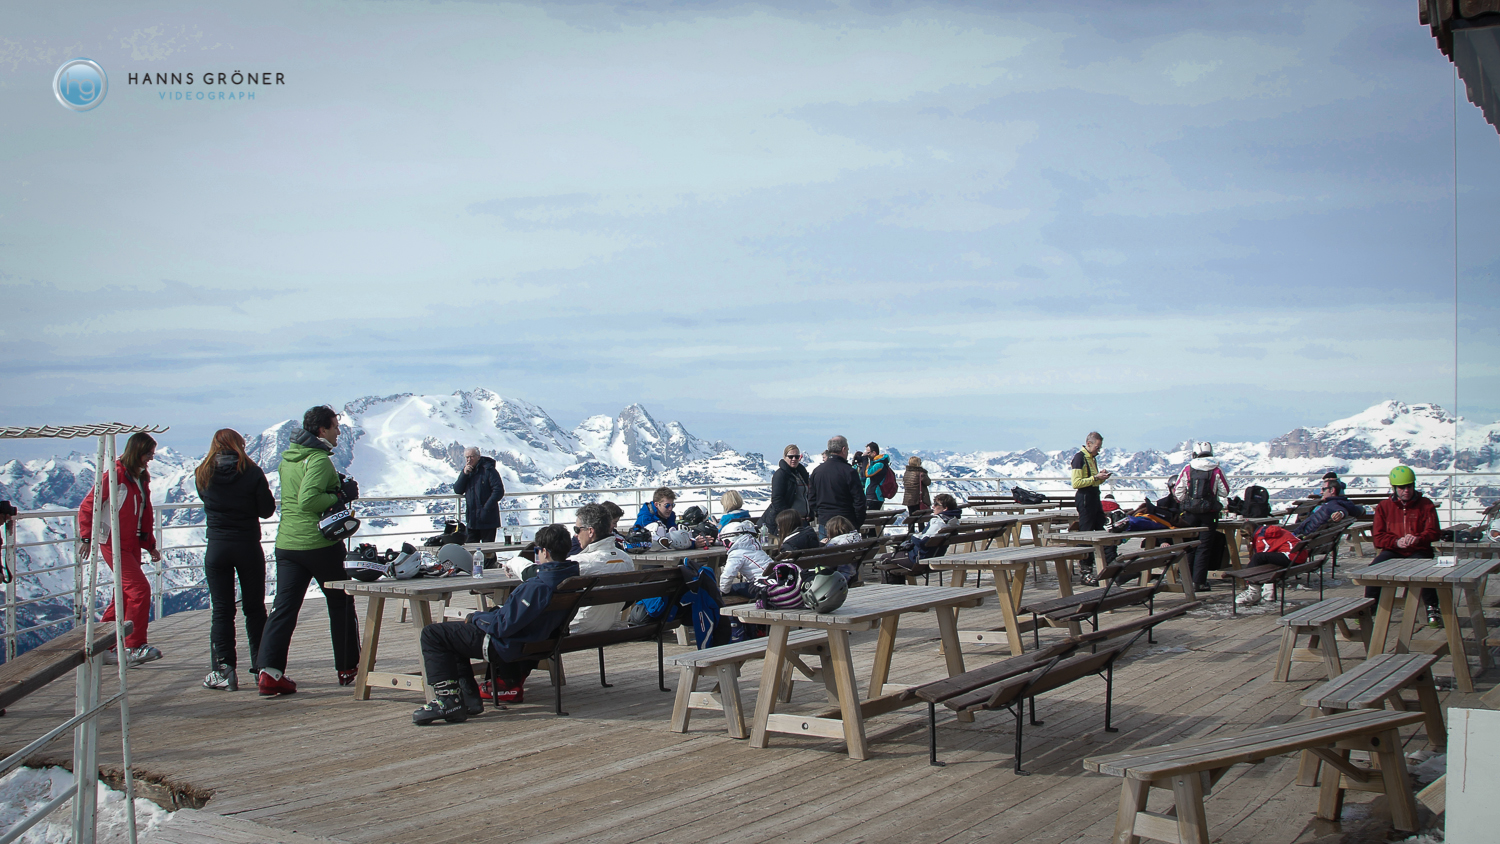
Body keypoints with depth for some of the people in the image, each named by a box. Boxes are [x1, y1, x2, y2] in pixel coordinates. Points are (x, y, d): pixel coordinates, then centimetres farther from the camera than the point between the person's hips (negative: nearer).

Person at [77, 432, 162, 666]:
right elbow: (88, 506, -12)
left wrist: (150, 545, 16)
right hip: (114, 544, -9)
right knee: (140, 589, -14)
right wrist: (87, 538, -16)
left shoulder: (141, 479, 13)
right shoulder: (116, 474, -12)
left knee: (125, 595, 9)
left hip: (132, 545, 9)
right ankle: (133, 648, -8)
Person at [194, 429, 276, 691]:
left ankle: (224, 671, 4)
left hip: (217, 548, 1)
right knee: (254, 608, 11)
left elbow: (206, 501, 12)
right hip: (248, 547, -1)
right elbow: (267, 510, -4)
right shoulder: (252, 473, -9)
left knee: (221, 610, 6)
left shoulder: (203, 474, -3)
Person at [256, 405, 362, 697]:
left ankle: (269, 671, -11)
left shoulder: (288, 457, 13)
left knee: (284, 607, 2)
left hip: (286, 543, 7)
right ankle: (348, 668, 19)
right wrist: (341, 496, -14)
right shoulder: (319, 459, -14)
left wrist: (336, 486, 15)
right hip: (319, 544, -7)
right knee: (341, 603, 10)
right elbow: (307, 501, -25)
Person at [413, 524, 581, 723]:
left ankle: (449, 701, -8)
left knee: (431, 634, -4)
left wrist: (475, 617, -8)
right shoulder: (571, 576, -6)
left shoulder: (537, 587, -32)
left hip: (509, 645, -9)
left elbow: (502, 626, -26)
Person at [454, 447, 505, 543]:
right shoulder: (466, 471, 13)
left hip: (487, 520, -6)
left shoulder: (488, 470, -7)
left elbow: (499, 491, -13)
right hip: (472, 520, 6)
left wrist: (486, 508, -18)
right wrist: (464, 474, -8)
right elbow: (457, 490, 5)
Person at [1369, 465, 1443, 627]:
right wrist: (1397, 542, -18)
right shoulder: (1384, 507, 9)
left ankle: (1432, 609, -16)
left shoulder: (1426, 505, 7)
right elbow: (1378, 537, 3)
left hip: (1418, 552, -1)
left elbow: (1433, 533, 1)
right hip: (1392, 551, 1)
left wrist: (1418, 539, -23)